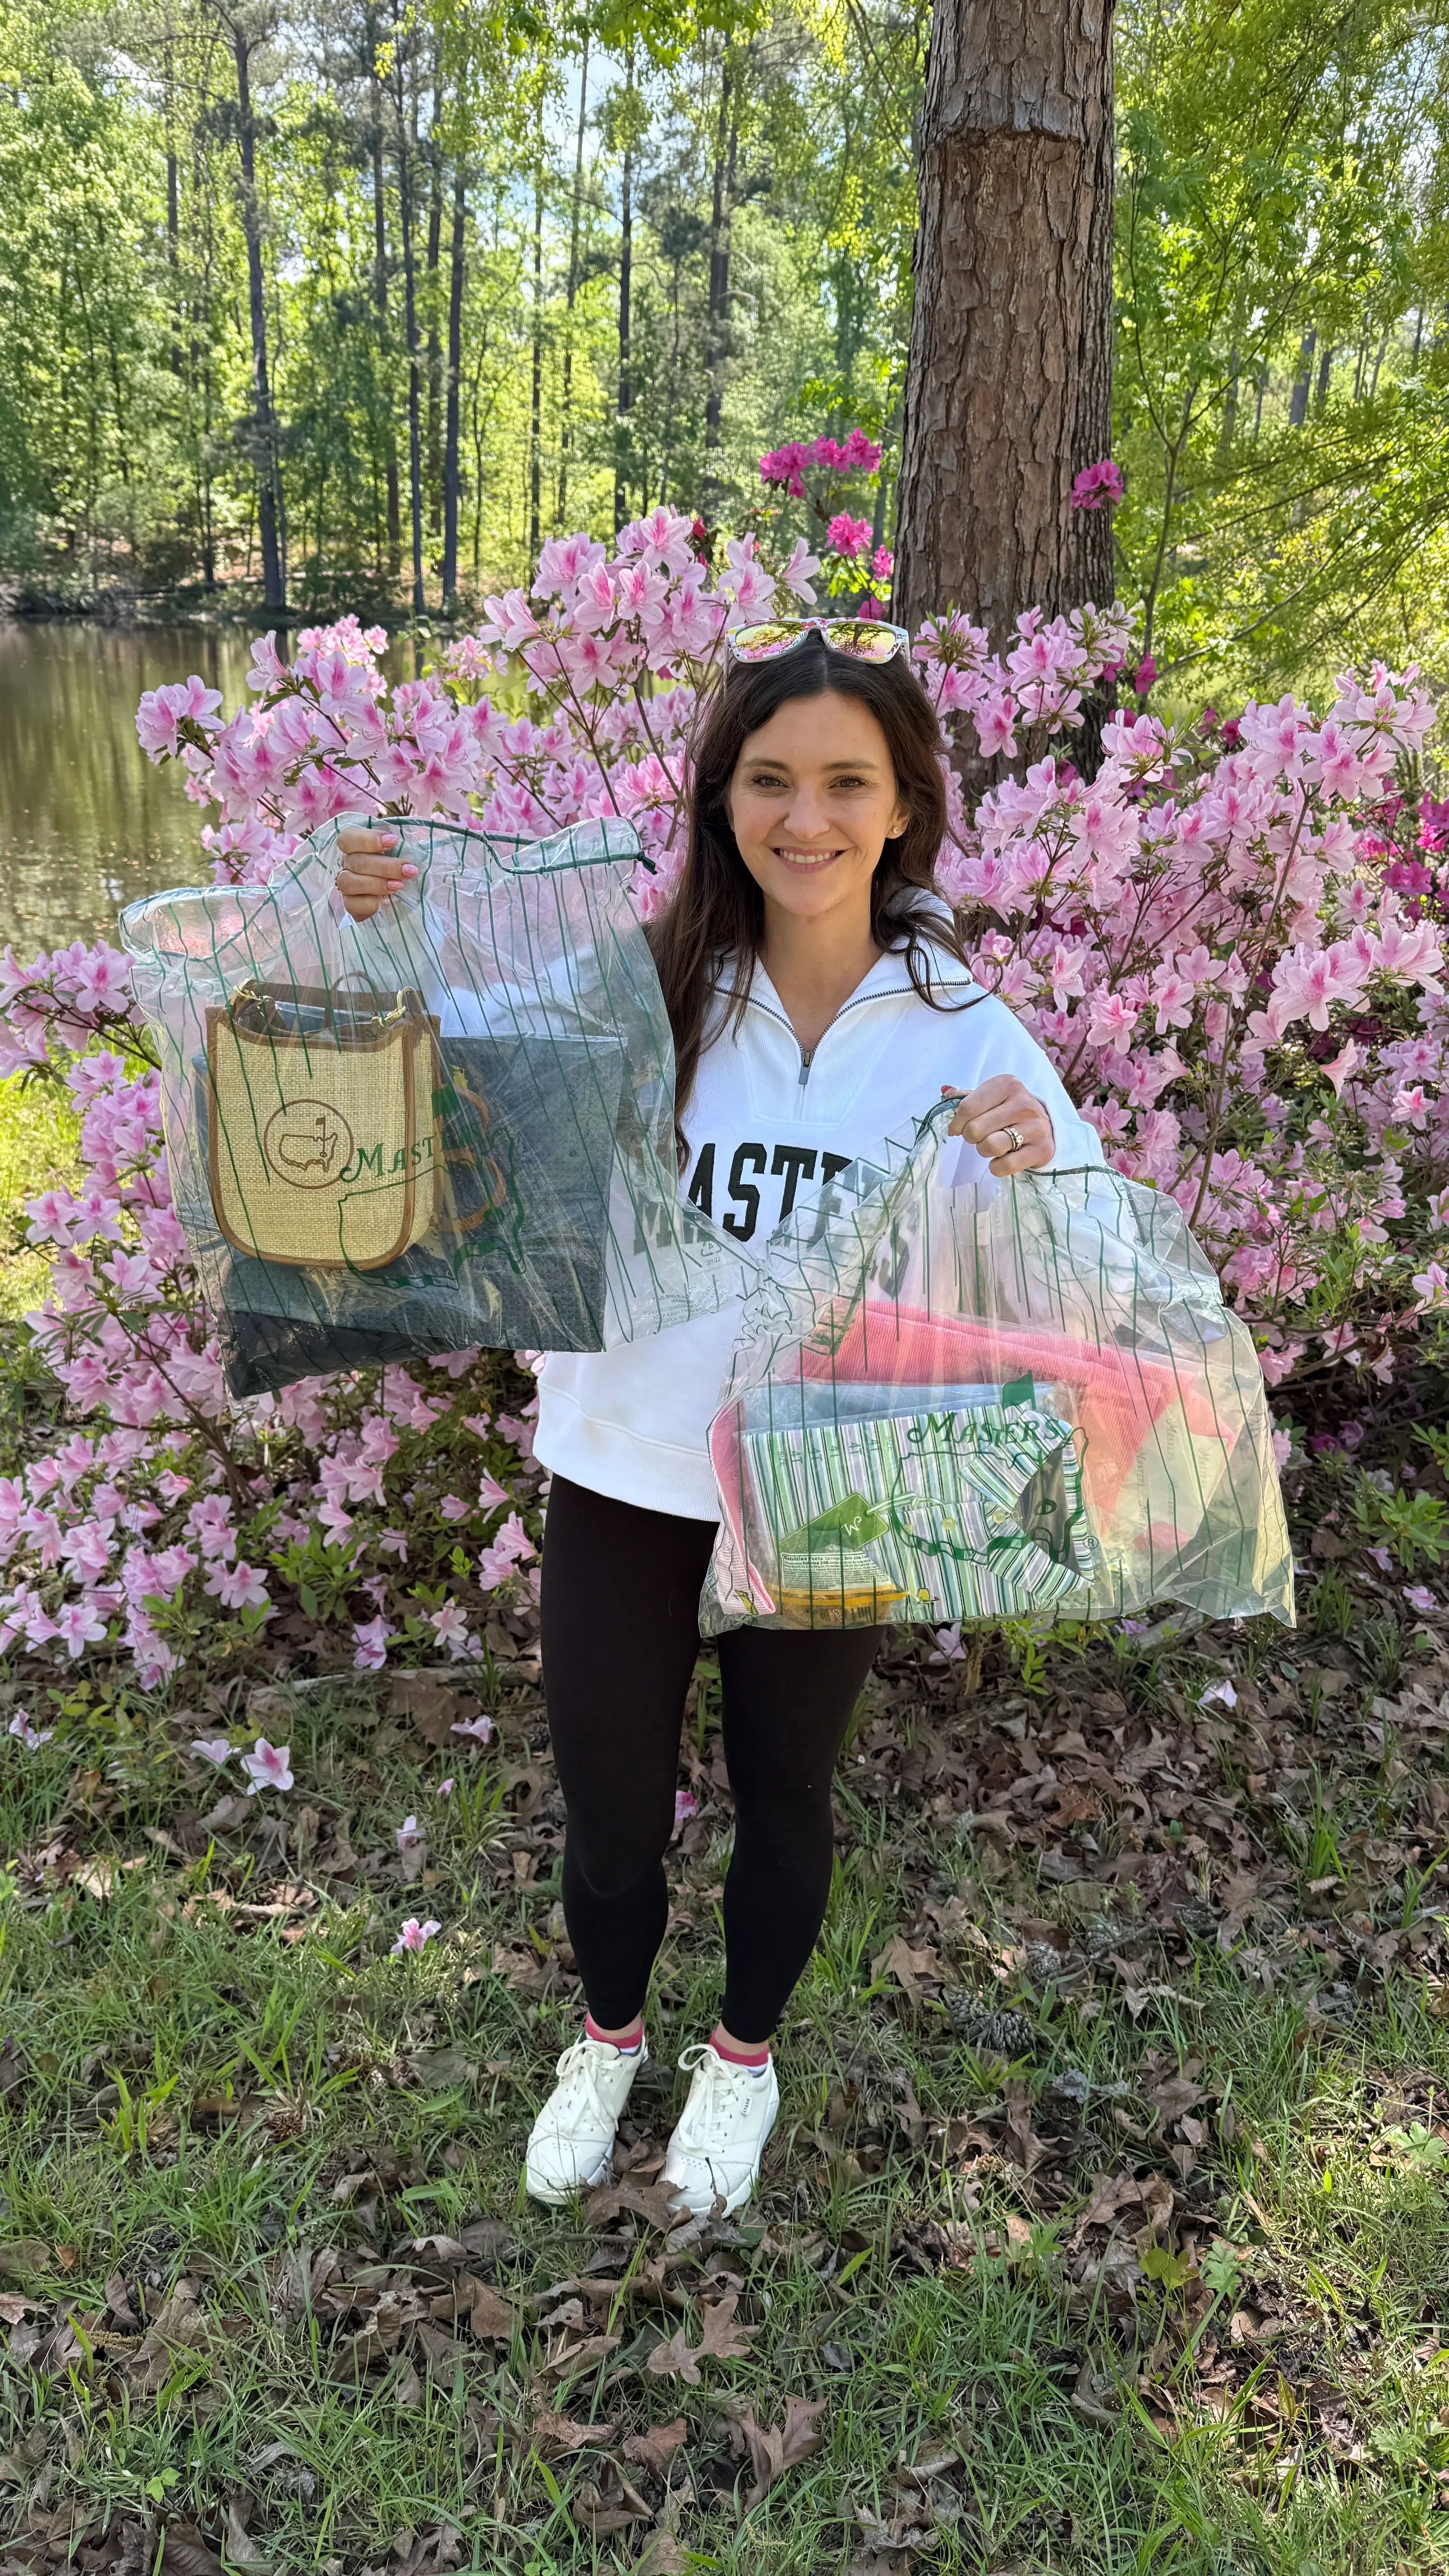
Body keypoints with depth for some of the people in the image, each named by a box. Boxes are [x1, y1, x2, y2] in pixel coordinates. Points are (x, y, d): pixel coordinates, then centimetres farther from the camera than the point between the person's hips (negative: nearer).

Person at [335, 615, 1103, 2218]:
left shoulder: (961, 1033, -9)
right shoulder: (634, 989, -10)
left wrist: (1034, 1179, -31)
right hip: (622, 1477, 0)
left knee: (783, 1796, 21)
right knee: (607, 1815, 15)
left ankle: (744, 2054, 52)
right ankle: (608, 2037, 50)